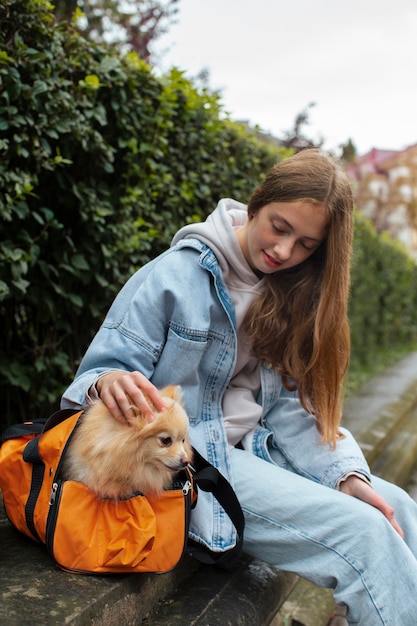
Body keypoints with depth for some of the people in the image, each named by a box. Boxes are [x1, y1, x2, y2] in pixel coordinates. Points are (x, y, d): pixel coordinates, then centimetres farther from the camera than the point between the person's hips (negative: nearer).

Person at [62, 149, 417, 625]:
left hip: (256, 451, 7)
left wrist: (346, 475, -12)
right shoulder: (180, 273, -12)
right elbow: (101, 371, -12)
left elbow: (290, 406, 2)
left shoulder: (289, 295, 6)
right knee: (361, 532, -20)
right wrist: (109, 383, -37)